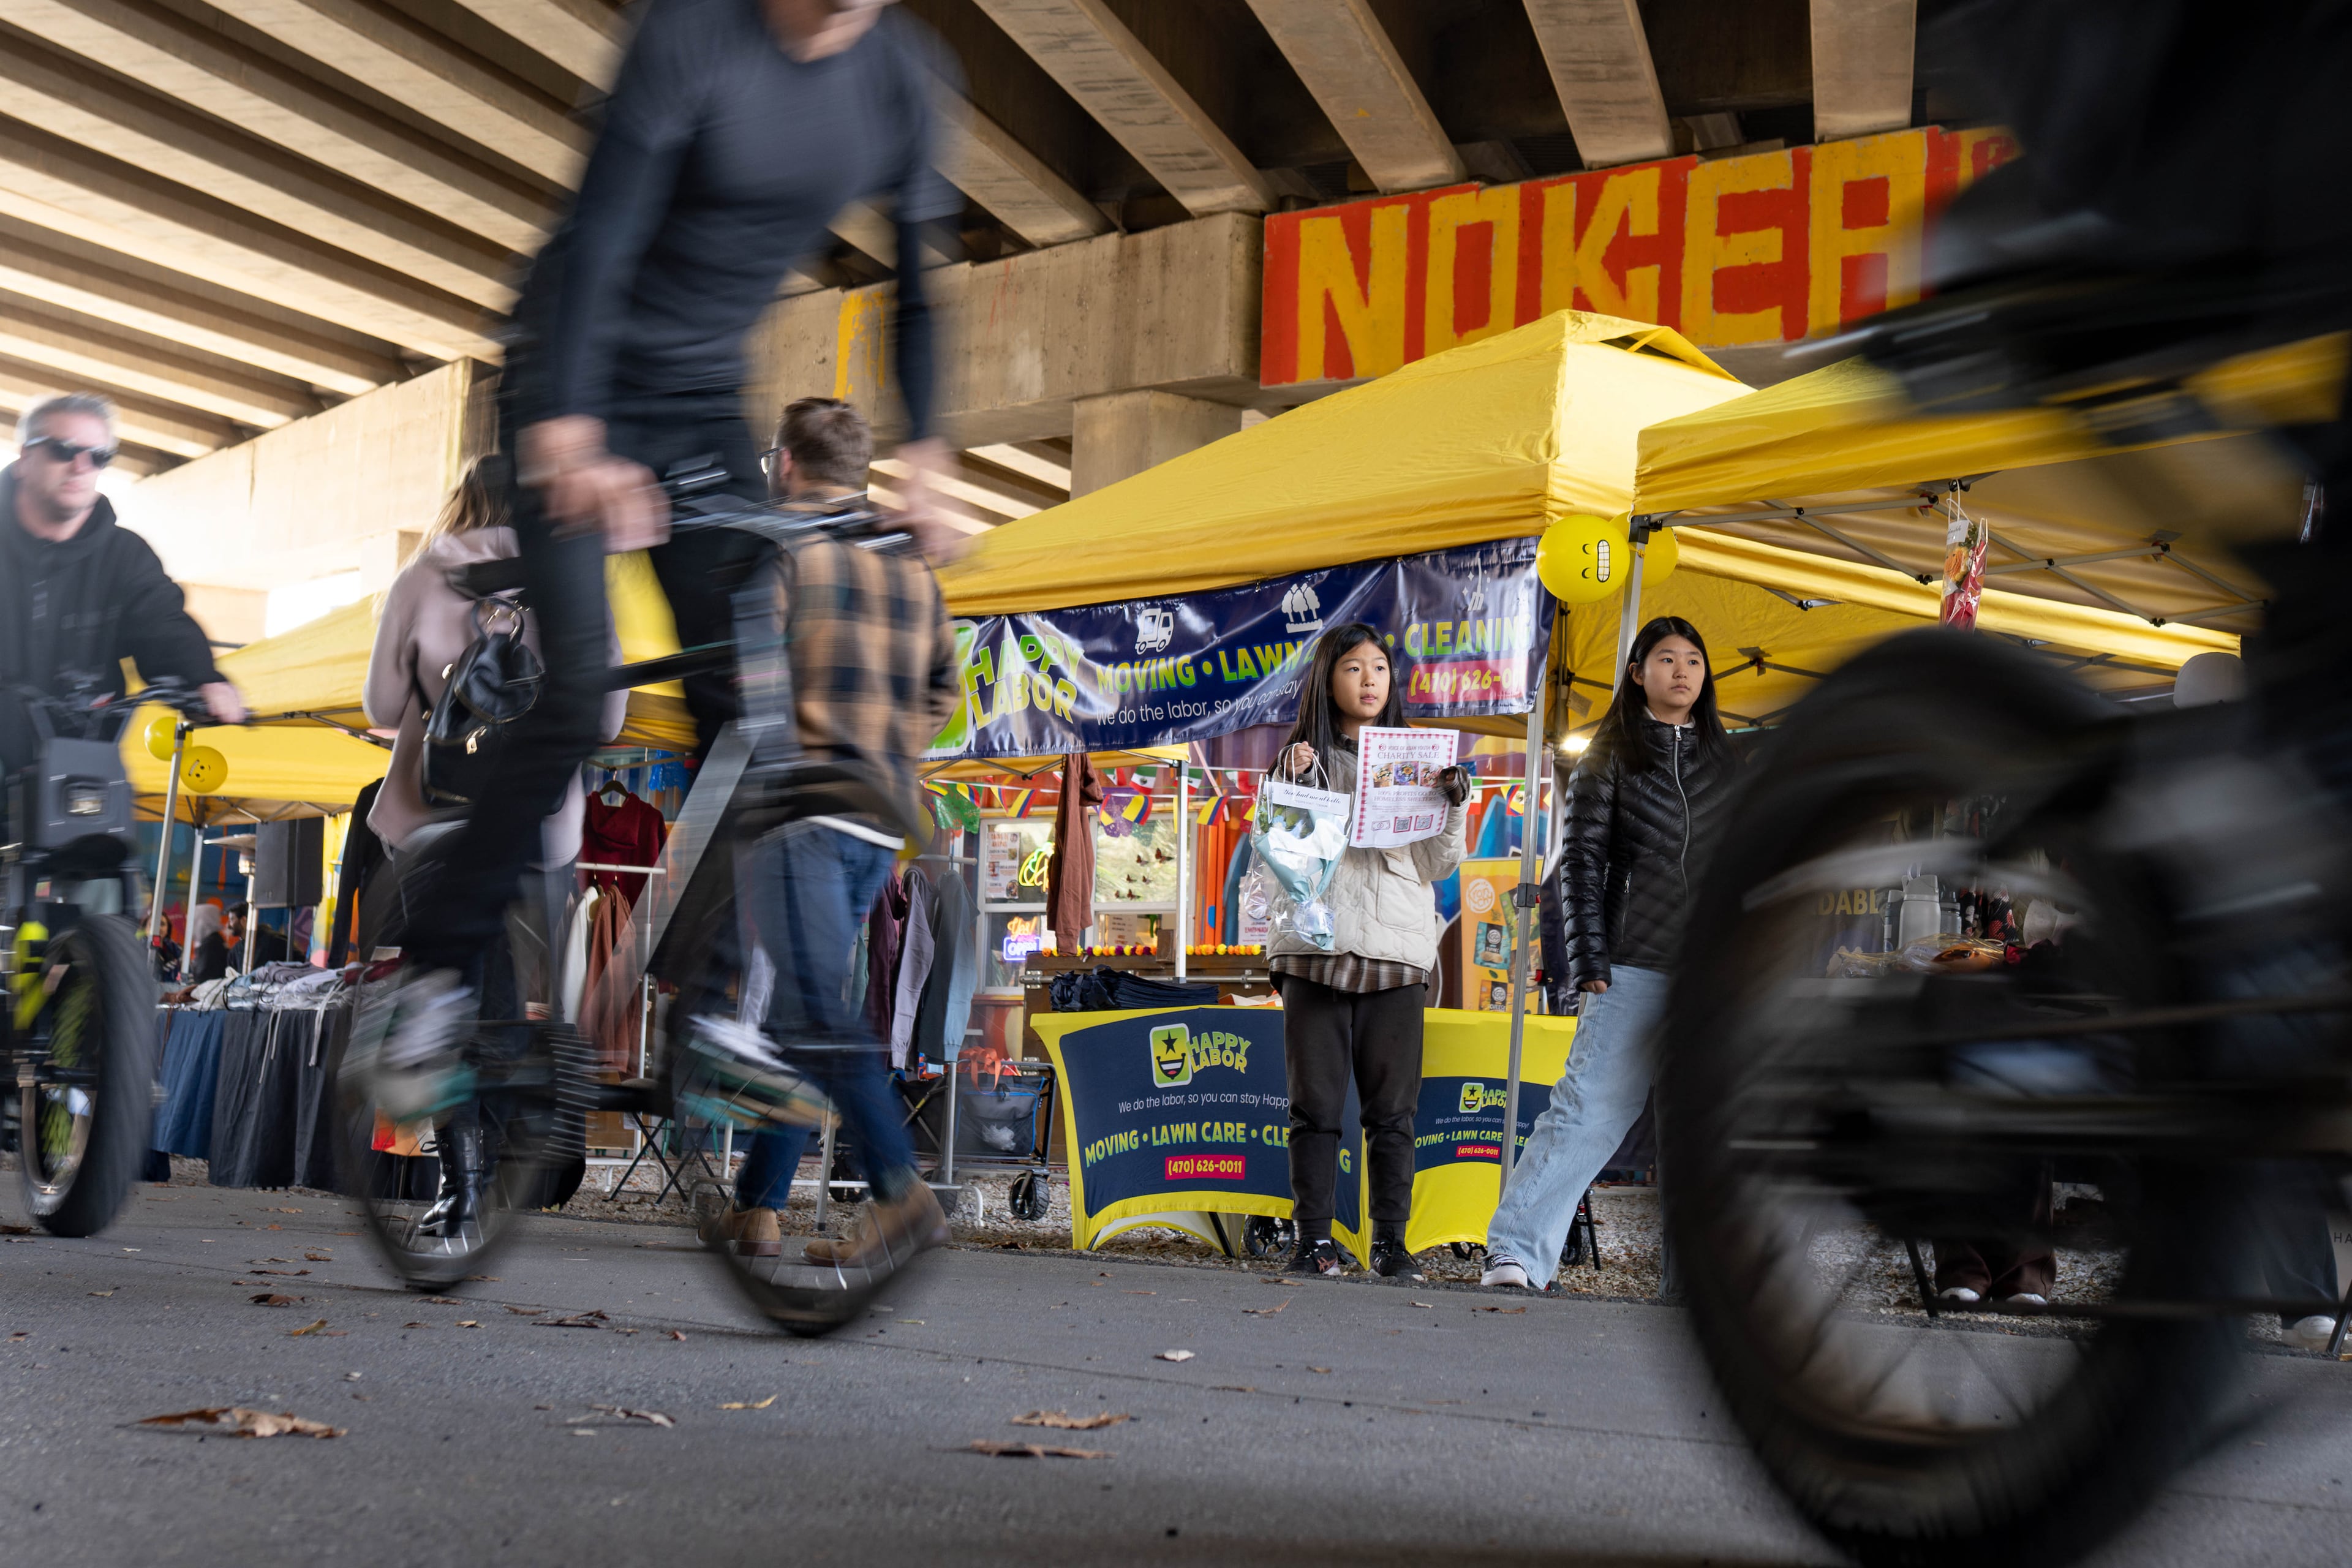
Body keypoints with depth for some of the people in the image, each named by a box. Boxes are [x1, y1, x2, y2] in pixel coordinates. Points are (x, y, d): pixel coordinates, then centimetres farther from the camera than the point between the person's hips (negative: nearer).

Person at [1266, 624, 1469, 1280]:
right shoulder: (1303, 758, 11)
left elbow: (1437, 867, 10)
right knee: (1316, 1103, -1)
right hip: (1315, 947, -1)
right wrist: (1291, 789, -7)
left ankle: (1391, 1242, 4)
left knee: (1392, 1108, 0)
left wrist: (1455, 803, -5)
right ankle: (1314, 1239, 4)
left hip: (1397, 952, 1)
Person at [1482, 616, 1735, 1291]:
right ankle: (1515, 1254, -11)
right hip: (1637, 969, -4)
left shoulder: (1726, 762, 16)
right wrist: (1590, 961, -8)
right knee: (1589, 1108, -11)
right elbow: (1581, 861, 1)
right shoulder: (1610, 759, 6)